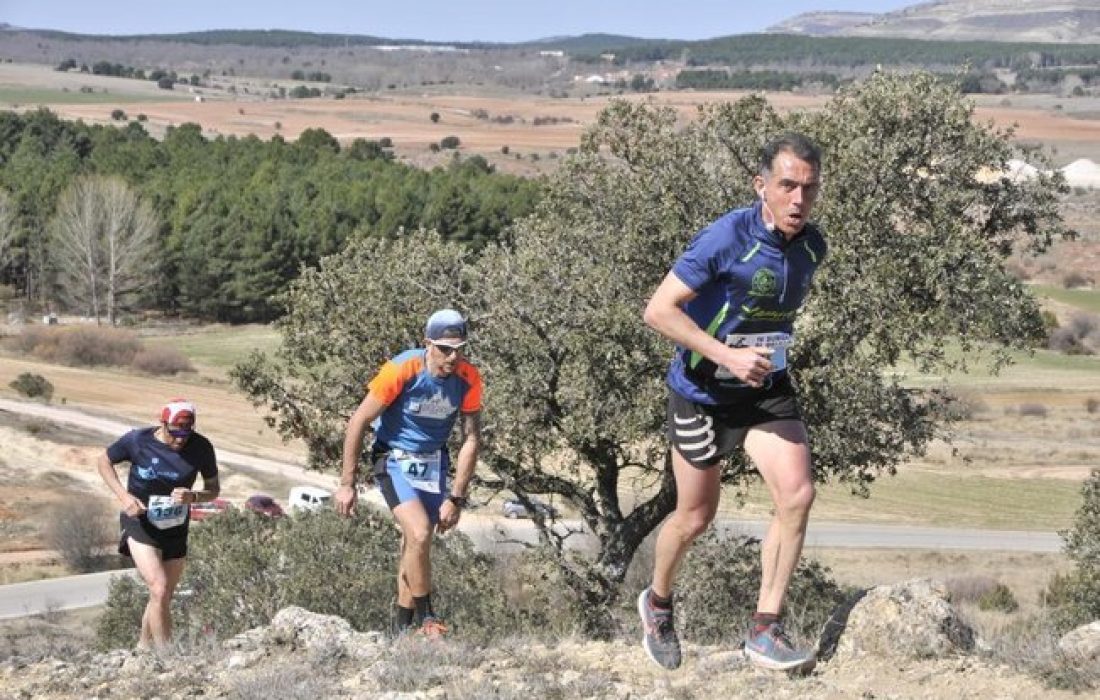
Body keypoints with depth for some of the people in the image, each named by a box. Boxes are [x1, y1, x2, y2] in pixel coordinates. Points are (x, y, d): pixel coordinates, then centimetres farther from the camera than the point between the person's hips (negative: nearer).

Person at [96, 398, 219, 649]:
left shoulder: (201, 448, -13)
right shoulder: (138, 440, -18)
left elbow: (213, 488, -1)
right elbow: (104, 462, -2)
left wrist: (193, 497, -24)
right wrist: (124, 496, -17)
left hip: (175, 530, 4)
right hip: (140, 523, -4)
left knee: (163, 598, 15)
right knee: (159, 590, -20)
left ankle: (143, 648, 36)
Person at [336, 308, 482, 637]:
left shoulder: (468, 379, -14)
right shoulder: (401, 371, -25)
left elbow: (471, 439, -5)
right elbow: (358, 422, -16)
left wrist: (456, 498, -8)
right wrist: (347, 484, -13)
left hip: (434, 462, 4)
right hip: (395, 460, -4)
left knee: (415, 544, 5)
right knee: (419, 534, -22)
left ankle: (404, 628, 17)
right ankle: (425, 618, -9)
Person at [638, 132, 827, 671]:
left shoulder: (812, 246, -3)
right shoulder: (728, 237, -23)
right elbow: (658, 310, -22)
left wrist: (774, 351, 12)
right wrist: (727, 355, -28)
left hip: (767, 388, 5)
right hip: (703, 390, -4)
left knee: (797, 494, -16)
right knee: (695, 517, 9)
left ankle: (765, 630, -6)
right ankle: (657, 601, 39)